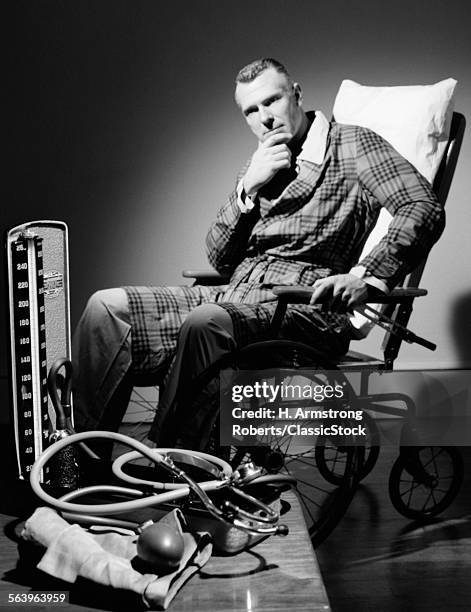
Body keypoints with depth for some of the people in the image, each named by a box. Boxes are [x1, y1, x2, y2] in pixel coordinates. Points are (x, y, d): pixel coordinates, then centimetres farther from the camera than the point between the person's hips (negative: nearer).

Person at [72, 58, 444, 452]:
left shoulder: (352, 145, 5)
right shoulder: (260, 164, 24)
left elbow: (424, 209, -11)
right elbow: (220, 260, 16)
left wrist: (365, 276, -25)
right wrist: (248, 188, 2)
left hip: (303, 310, -6)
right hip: (234, 297, 7)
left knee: (206, 322, -37)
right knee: (107, 307, -7)